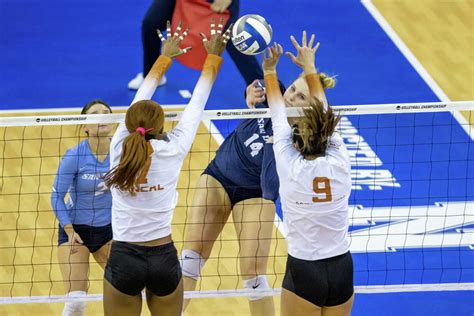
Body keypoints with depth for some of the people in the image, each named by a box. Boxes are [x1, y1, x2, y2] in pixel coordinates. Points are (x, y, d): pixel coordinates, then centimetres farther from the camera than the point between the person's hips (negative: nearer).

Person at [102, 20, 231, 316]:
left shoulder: (120, 147, -6)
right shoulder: (173, 150, -9)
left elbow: (140, 100, 10)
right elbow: (197, 104, 5)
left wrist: (165, 58, 23)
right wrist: (213, 58, 19)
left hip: (124, 259, 0)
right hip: (164, 258, 0)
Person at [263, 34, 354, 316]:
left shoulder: (290, 167, -12)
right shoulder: (340, 163, -6)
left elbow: (278, 113, 3)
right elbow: (323, 109, 9)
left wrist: (270, 71, 17)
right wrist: (309, 67, 22)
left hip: (303, 272, -3)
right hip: (342, 270, 3)